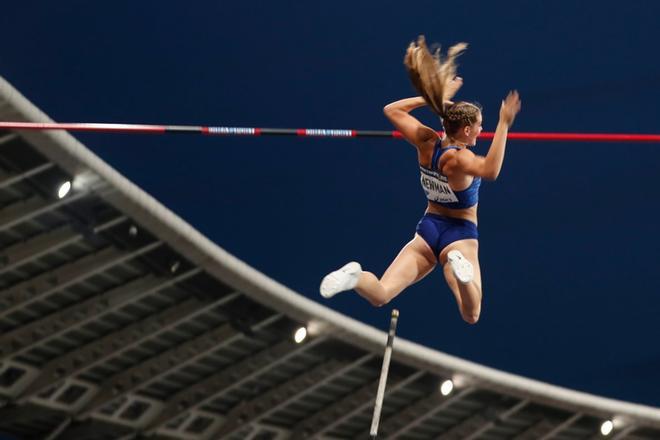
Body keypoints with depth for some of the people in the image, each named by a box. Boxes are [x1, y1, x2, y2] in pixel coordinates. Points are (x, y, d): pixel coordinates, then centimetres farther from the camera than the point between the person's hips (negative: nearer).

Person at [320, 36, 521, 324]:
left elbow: (392, 110, 11)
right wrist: (503, 124, -41)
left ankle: (356, 276, -33)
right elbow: (490, 171, -42)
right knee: (471, 316, -12)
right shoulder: (458, 158, -20)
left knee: (379, 296, 0)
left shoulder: (426, 142, -3)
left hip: (427, 230, 5)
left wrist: (433, 99, 9)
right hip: (460, 235, -5)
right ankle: (458, 268, -40)